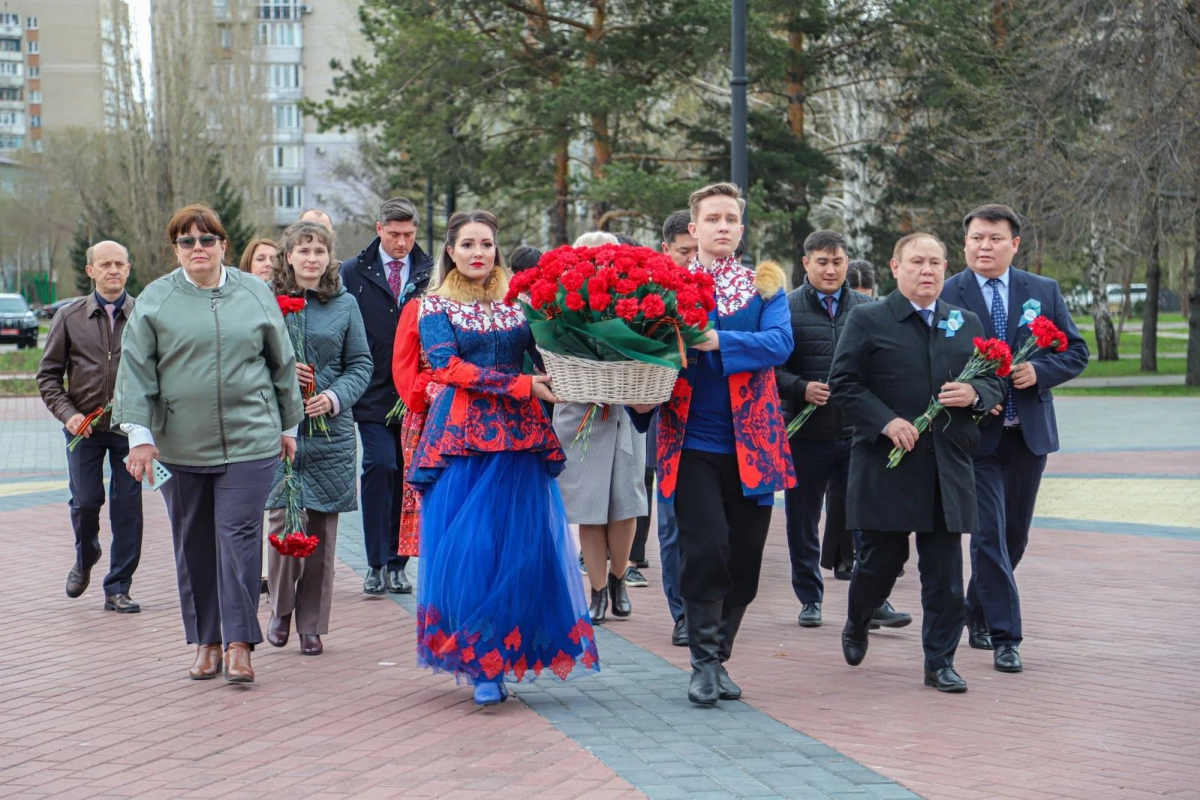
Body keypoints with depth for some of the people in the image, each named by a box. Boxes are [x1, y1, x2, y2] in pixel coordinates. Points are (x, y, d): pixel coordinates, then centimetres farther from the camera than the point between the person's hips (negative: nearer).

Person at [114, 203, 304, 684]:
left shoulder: (255, 294, 7)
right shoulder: (156, 300, 3)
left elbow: (282, 364, 13)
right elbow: (136, 370, 1)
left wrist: (288, 426, 14)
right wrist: (140, 435, -6)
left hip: (248, 441, -1)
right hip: (180, 446, 1)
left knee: (239, 536, -8)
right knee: (193, 545, 7)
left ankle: (239, 643, -3)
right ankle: (205, 642, 17)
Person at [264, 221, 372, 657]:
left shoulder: (344, 305, 7)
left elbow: (361, 363, 7)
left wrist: (336, 397, -10)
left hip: (329, 431, 2)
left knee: (321, 527, 3)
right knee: (284, 520, -8)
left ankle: (311, 624, 14)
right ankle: (281, 609, 15)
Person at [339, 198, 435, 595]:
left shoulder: (430, 274, 3)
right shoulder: (353, 273, 3)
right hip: (374, 394, -1)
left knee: (407, 474, 5)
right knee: (380, 466, -11)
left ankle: (397, 563, 14)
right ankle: (376, 562, -4)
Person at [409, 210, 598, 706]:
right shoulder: (436, 306, 6)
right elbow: (446, 367, -7)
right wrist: (522, 385, -16)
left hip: (520, 438, 2)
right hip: (461, 437, -2)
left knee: (522, 548, -2)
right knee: (465, 549, -7)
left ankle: (507, 655, 11)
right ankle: (480, 665, -1)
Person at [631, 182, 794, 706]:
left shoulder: (765, 285, 8)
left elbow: (780, 342, -9)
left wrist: (717, 340, -23)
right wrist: (642, 397, -14)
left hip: (752, 443, 2)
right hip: (692, 442, -1)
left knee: (744, 559, 4)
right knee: (706, 548, -13)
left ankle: (718, 656, 21)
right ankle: (705, 662, 1)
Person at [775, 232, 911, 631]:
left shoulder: (867, 309, 8)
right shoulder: (786, 309, -1)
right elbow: (770, 368, -3)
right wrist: (801, 389, -18)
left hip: (857, 433, 1)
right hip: (805, 433, -1)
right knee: (802, 522, 9)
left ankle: (874, 601, 5)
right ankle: (810, 599, 22)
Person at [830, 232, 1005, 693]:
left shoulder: (967, 324, 14)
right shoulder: (867, 321, 2)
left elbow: (994, 384, 17)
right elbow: (843, 383, -3)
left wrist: (974, 394, -6)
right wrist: (885, 421, -15)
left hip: (948, 469, 3)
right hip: (885, 468, -3)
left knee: (945, 572, 1)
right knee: (882, 559, 5)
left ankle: (940, 663, 9)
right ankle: (856, 626, 35)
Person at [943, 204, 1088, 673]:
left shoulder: (1044, 292, 6)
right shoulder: (946, 296, -4)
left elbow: (1076, 351, 7)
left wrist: (1039, 371, -12)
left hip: (1029, 433, 4)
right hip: (976, 433, -4)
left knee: (1015, 534, 14)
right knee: (989, 535, -8)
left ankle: (977, 610, 35)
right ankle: (1005, 636, -4)